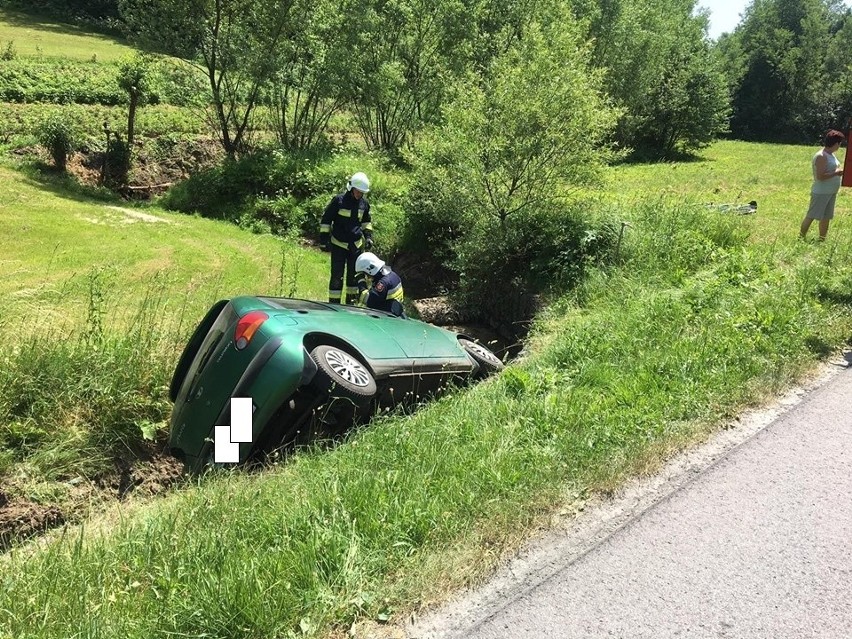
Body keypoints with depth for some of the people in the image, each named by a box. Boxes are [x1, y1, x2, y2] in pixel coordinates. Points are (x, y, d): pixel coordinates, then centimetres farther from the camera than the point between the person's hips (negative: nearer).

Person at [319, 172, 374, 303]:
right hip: (338, 244, -4)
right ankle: (334, 303, 3)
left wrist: (368, 236, 9)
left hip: (356, 245, 5)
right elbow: (325, 220, -7)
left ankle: (351, 302, 24)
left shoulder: (364, 203, 2)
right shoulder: (338, 200, -12)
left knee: (354, 274, 11)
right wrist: (324, 241, -9)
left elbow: (367, 221, 21)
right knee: (337, 275, -5)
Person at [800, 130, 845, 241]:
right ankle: (801, 238, 1)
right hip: (821, 193, -10)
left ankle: (822, 241, 19)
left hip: (831, 192, 10)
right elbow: (820, 176, -23)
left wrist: (839, 171, 8)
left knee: (826, 217, 12)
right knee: (811, 216, -5)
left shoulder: (831, 154, 12)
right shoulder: (822, 156, -17)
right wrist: (836, 173, -19)